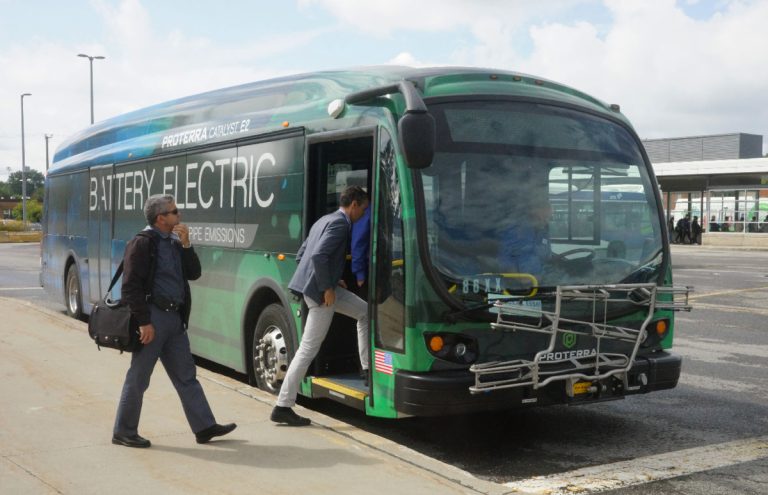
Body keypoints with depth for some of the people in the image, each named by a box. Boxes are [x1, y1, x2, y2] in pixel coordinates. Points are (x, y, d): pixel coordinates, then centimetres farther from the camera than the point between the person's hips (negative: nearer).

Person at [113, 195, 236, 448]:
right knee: (138, 378, 3)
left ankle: (204, 427, 17)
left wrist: (186, 245, -3)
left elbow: (194, 274, 9)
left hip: (175, 317, 8)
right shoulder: (142, 243, -11)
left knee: (186, 375, 11)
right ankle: (123, 432, 15)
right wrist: (144, 322, -19)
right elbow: (130, 286, -16)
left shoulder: (174, 242, 13)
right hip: (153, 318, -8)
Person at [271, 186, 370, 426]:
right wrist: (327, 287, -17)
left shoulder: (325, 220, 16)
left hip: (321, 286, 10)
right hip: (320, 291, -10)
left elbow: (300, 255, 19)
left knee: (365, 312, 20)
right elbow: (319, 256, -26)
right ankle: (283, 407, 1)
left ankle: (367, 369, 24)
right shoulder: (340, 223, -13)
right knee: (308, 349, -5)